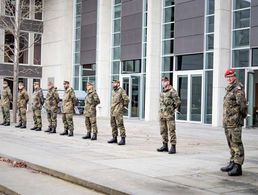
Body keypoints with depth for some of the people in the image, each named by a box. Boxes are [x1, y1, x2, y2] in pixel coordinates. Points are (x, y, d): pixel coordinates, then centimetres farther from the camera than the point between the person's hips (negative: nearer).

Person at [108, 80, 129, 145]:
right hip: (112, 110, 9)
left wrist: (123, 105, -2)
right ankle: (114, 138, 19)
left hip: (118, 111, -9)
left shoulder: (121, 90, -10)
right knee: (113, 124, 11)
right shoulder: (113, 91, 16)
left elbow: (126, 99, -15)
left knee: (120, 124, -10)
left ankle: (123, 139, -8)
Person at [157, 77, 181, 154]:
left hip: (169, 114, -8)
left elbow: (178, 102, -10)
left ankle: (173, 147, -4)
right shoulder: (162, 91, 15)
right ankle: (165, 146, 20)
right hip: (162, 114, 8)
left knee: (171, 131, -6)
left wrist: (171, 108, -2)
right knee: (163, 130, 11)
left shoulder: (172, 91, -8)